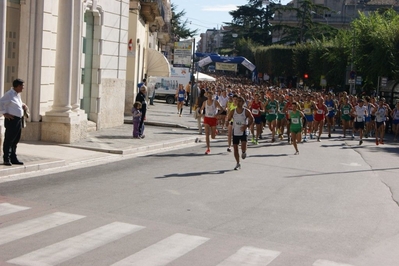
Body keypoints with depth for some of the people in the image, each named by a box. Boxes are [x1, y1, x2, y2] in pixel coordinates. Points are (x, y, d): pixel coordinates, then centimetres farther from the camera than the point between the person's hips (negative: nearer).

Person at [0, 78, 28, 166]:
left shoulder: (18, 95, 16)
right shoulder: (9, 94, -12)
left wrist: (23, 105, 15)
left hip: (19, 120, 9)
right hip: (11, 120, -9)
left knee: (16, 140, 14)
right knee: (9, 140, -3)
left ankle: (13, 158, 22)